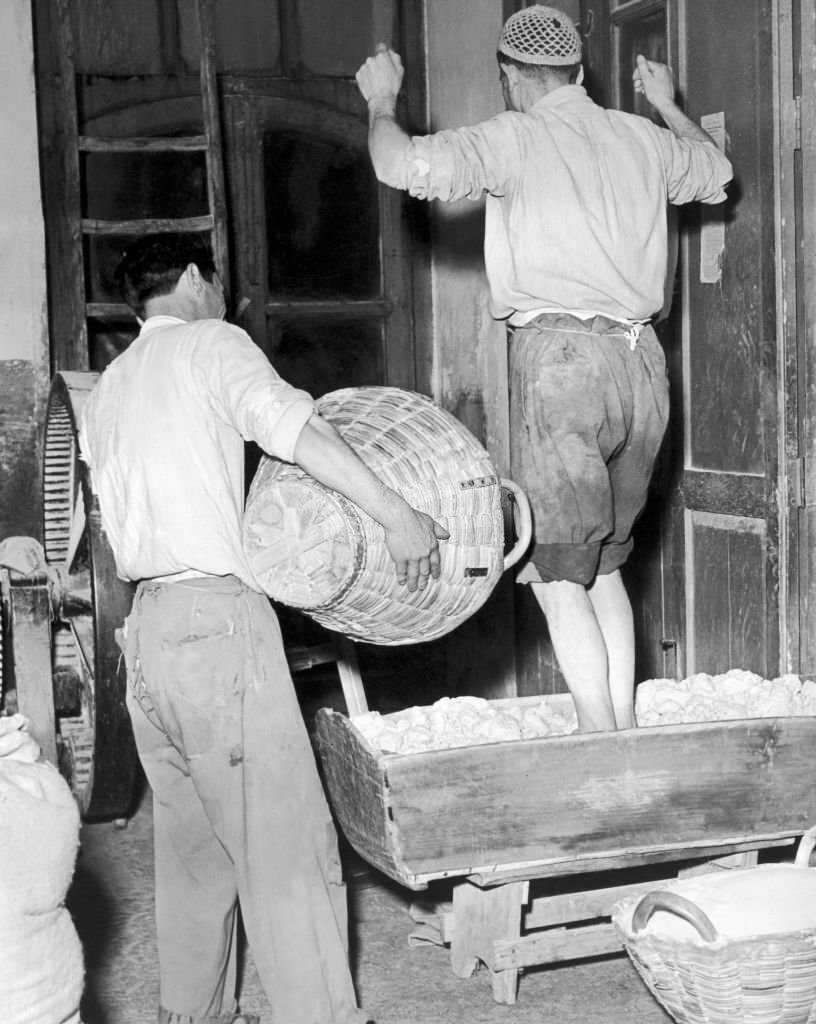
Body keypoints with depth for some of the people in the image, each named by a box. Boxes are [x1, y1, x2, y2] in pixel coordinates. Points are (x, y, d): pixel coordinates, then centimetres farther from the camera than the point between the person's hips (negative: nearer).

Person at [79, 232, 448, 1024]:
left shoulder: (103, 394, 22)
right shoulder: (209, 343, 1)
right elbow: (287, 423, -17)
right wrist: (398, 515, -18)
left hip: (145, 627, 8)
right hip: (217, 617, -8)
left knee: (193, 847, 16)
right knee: (288, 848, -6)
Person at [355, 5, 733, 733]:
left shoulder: (516, 139, -3)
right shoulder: (641, 139, 15)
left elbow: (404, 167, -15)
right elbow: (715, 172, 35)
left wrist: (381, 102, 5)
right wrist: (668, 105, 50)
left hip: (561, 355, -6)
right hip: (641, 360, 6)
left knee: (557, 574, 1)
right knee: (603, 565, 18)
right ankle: (626, 731, 18)